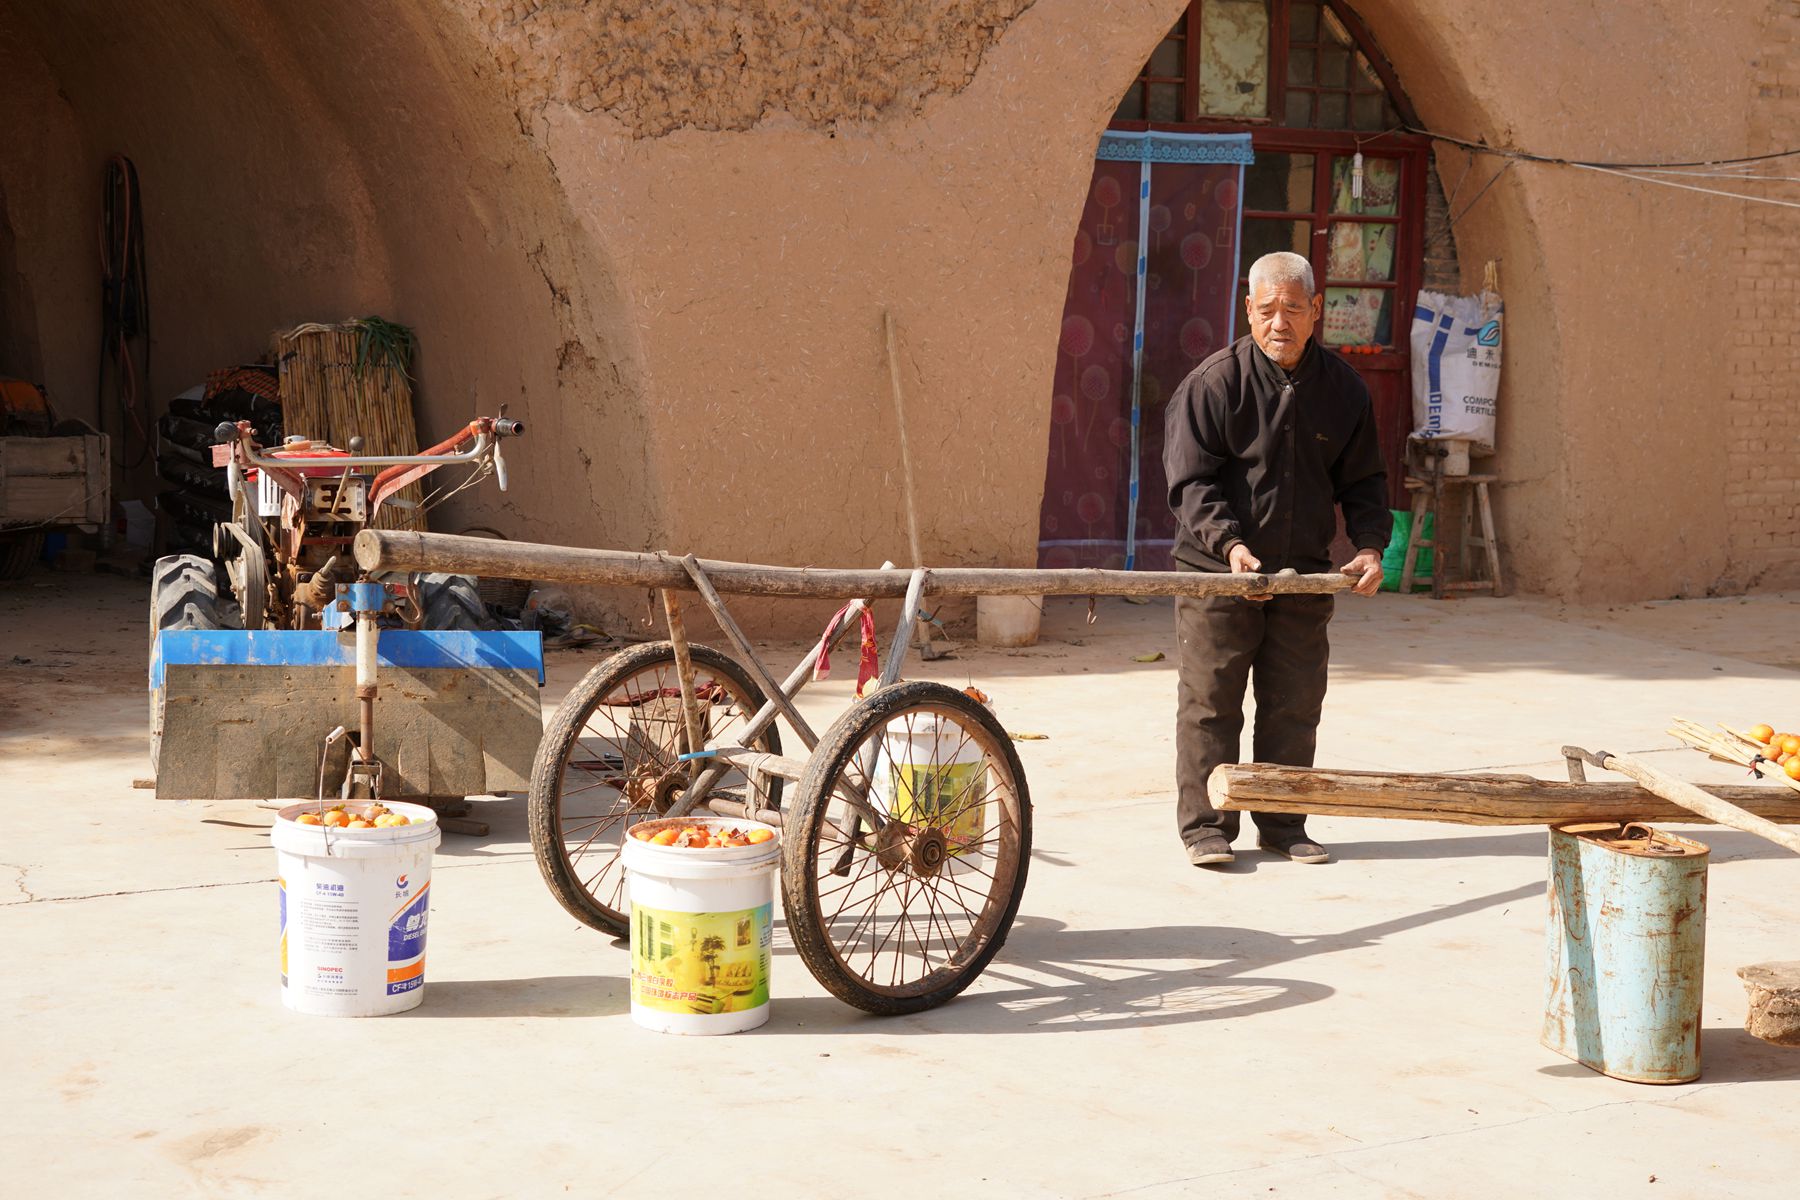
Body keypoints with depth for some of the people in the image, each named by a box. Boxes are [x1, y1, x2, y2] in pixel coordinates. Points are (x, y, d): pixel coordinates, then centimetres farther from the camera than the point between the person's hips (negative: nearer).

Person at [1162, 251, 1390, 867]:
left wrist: (1369, 545, -5)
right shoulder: (1212, 383, -7)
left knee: (1294, 705, 8)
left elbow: (1362, 480, 11)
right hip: (1216, 571, -3)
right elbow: (1191, 480, -10)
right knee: (1210, 703, 0)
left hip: (1304, 574, 4)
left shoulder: (1343, 389, 5)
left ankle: (1283, 825, 20)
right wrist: (1230, 543, -24)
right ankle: (1205, 825, 9)